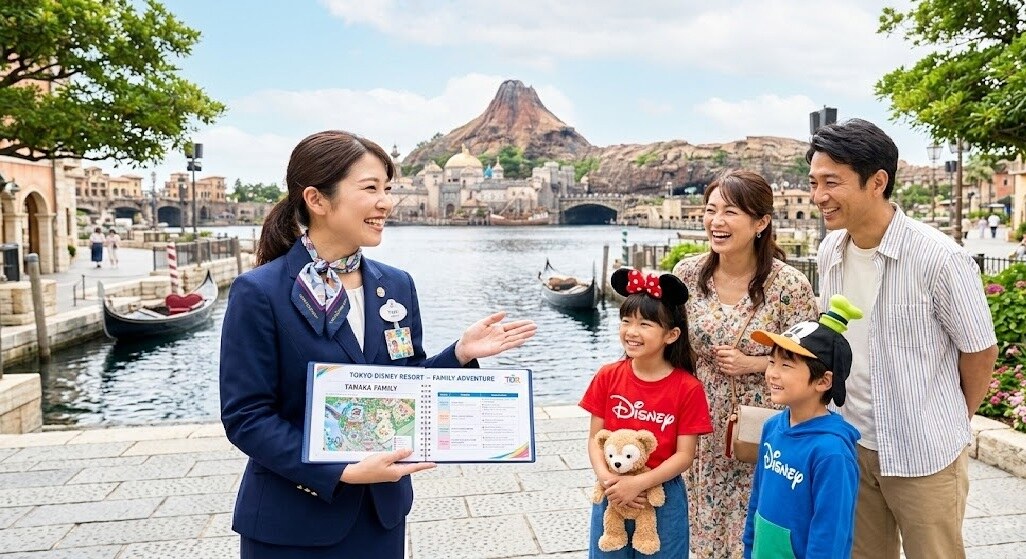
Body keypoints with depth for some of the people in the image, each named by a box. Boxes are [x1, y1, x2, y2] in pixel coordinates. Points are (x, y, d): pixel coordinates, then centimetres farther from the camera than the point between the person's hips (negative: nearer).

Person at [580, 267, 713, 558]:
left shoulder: (688, 389, -12)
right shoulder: (607, 377, -5)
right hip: (611, 493, 2)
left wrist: (638, 483, -20)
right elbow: (595, 438, -2)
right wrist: (605, 477, -19)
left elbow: (685, 454, -11)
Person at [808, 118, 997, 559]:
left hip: (924, 453, -5)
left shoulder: (938, 257, -20)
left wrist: (951, 422, 4)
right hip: (851, 445, 5)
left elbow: (980, 351, -8)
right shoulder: (829, 252, -2)